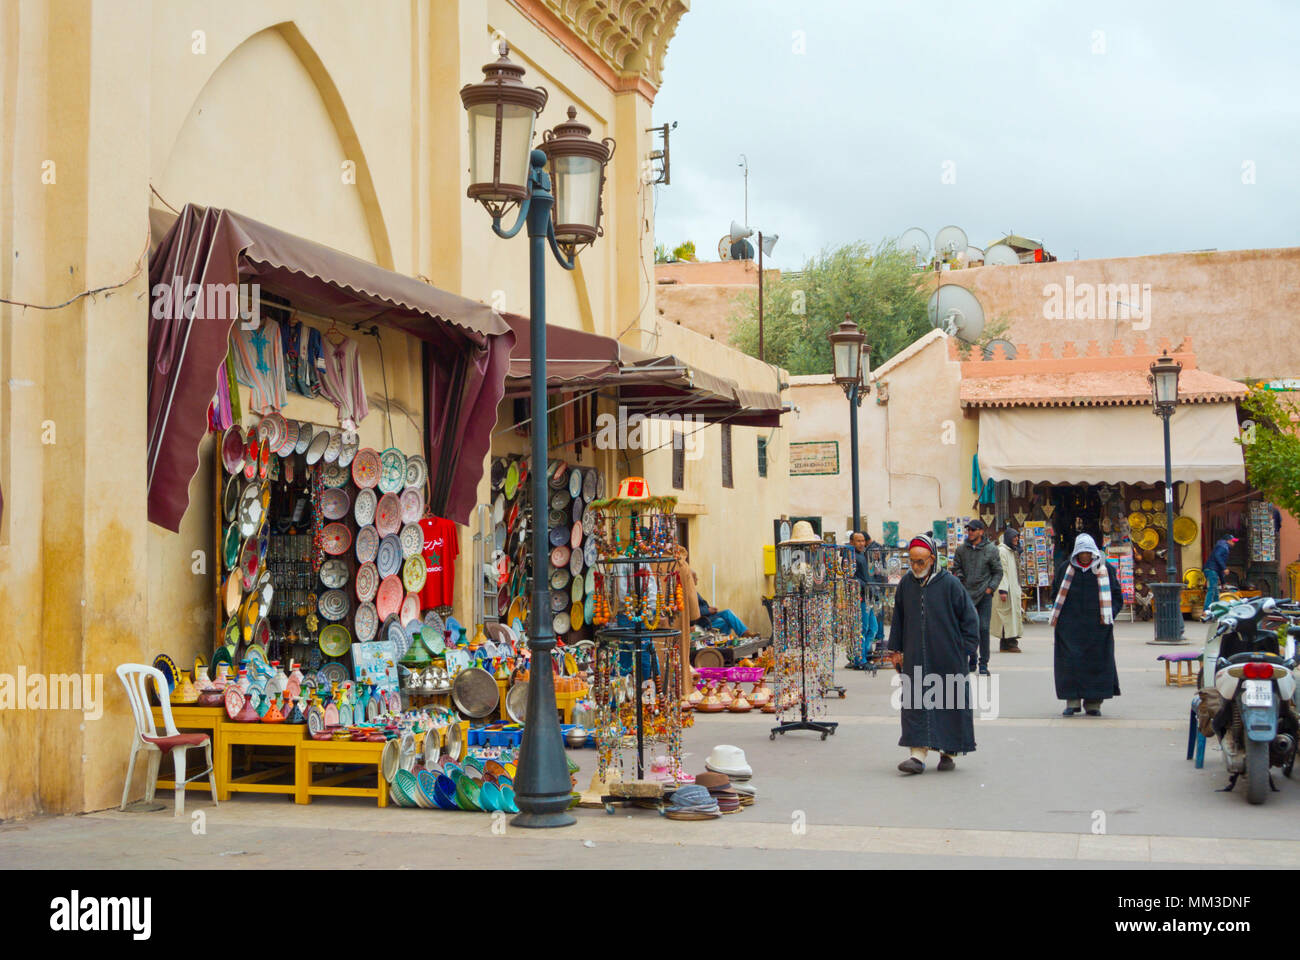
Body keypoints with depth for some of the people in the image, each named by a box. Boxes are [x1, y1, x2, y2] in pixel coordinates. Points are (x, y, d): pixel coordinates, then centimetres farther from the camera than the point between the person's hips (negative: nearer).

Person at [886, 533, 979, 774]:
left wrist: (966, 649, -4)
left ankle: (947, 752, 18)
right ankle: (918, 754, -7)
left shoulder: (949, 583, -7)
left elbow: (970, 616, -1)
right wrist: (896, 647, 14)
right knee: (916, 703, -5)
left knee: (949, 701, 4)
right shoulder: (905, 584, 4)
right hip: (916, 657, 3)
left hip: (947, 657, -3)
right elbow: (898, 617, 16)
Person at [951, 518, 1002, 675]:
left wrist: (990, 588, -5)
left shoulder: (991, 549, 1)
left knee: (983, 628, -7)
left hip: (984, 594, -2)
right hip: (966, 594, 2)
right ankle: (971, 661, 17)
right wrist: (960, 581, -5)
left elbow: (998, 572, 5)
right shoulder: (961, 549, 6)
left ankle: (983, 664, -1)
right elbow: (956, 568, 11)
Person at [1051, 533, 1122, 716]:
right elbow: (1056, 593, 14)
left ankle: (1093, 703, 8)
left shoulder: (1105, 569, 4)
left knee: (1096, 663, 0)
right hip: (1070, 626, 1)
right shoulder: (1065, 568, 7)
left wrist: (1109, 615, -4)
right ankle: (1072, 701, 4)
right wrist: (1059, 615, 2)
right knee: (1070, 662, -3)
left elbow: (1116, 595, 8)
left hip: (1097, 626, 0)